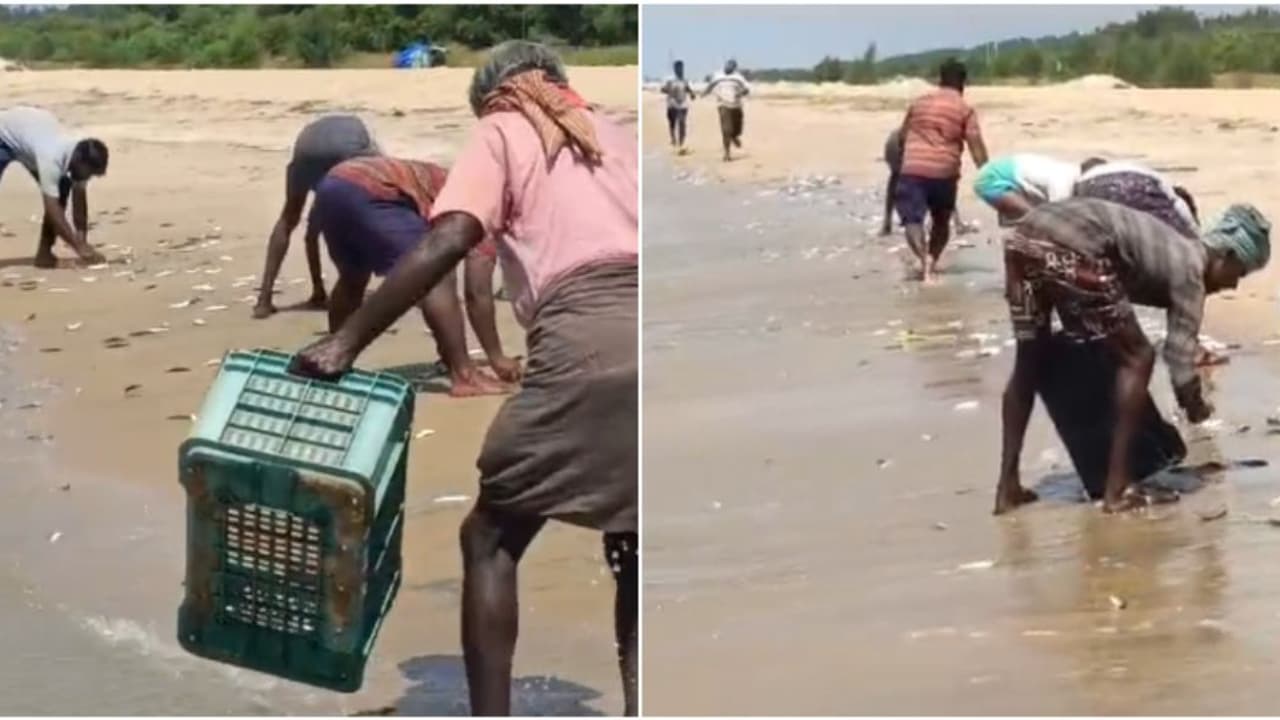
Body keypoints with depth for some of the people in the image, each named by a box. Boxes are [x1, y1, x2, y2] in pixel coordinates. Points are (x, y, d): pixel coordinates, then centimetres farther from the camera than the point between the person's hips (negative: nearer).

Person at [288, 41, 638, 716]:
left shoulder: (501, 131, 15)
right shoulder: (614, 134, 30)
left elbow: (446, 242, -2)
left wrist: (346, 340, -3)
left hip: (587, 340, -5)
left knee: (490, 538, 11)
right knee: (629, 549, 21)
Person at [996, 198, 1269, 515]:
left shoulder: (1173, 251, 32)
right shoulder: (1189, 266, 8)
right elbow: (1180, 355, 5)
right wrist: (1196, 408, 22)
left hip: (1023, 236, 9)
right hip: (1070, 249, -9)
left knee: (1029, 361, 22)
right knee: (1136, 358, 8)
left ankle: (1008, 486, 23)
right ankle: (1117, 489, 8)